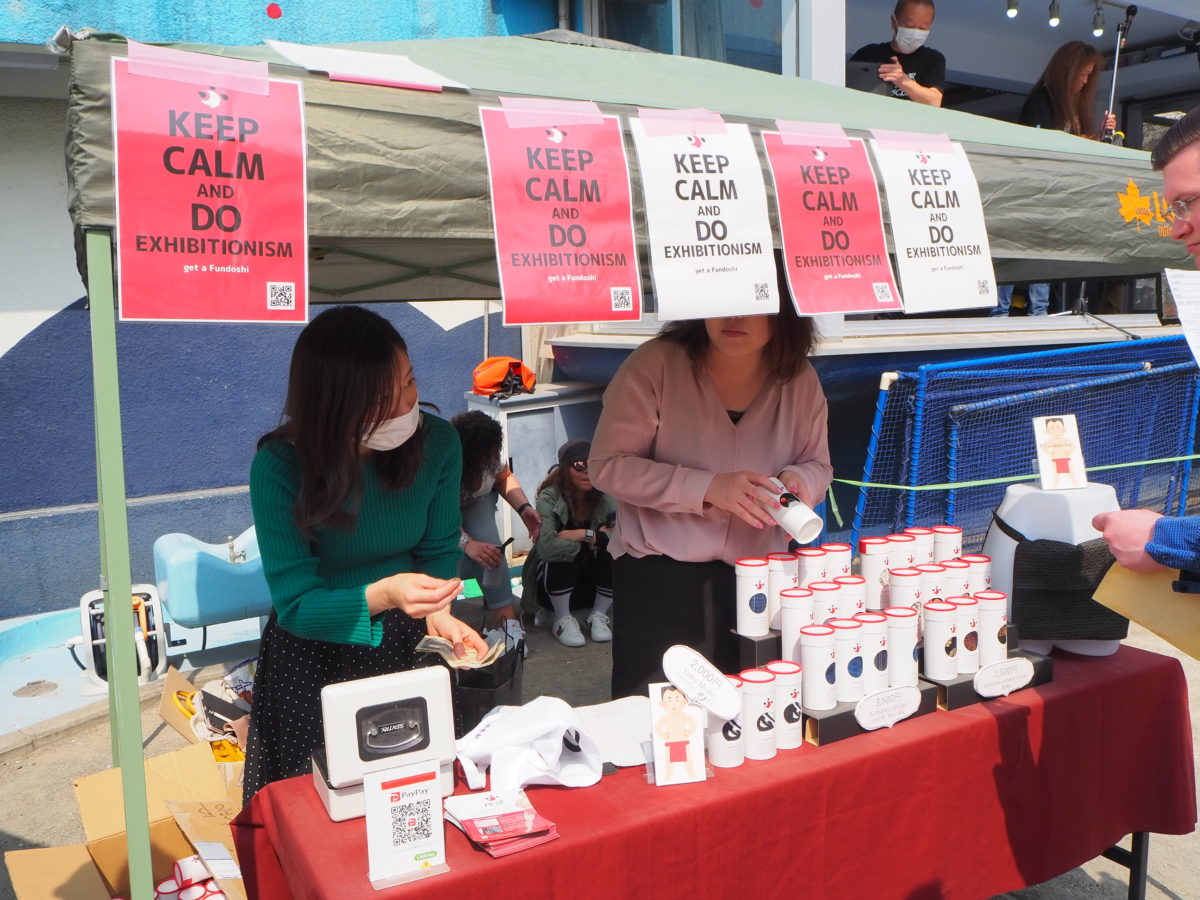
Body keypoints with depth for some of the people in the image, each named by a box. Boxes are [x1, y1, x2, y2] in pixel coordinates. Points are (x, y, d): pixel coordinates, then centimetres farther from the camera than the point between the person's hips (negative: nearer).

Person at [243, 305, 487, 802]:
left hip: (405, 647, 3)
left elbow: (439, 549, -3)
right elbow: (296, 606, -22)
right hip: (312, 654, -2)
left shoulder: (437, 441, -15)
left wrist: (435, 611, -24)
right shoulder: (279, 467, -23)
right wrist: (384, 595, -40)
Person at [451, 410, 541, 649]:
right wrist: (466, 543, -54)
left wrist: (524, 508, -20)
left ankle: (506, 619, -28)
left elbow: (504, 477, -3)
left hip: (476, 503, 3)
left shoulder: (489, 453, -23)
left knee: (488, 547, -27)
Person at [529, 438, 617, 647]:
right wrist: (596, 537, -28)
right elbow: (546, 546, -38)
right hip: (554, 572, -3)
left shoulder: (604, 497, -11)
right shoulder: (549, 498, -22)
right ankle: (562, 619, -13)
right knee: (561, 554, -34)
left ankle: (598, 615, -5)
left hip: (589, 571, 3)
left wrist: (582, 535, -30)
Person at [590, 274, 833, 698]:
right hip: (659, 572, -3)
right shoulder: (656, 364, -12)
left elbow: (817, 465, 12)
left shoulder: (799, 379, 0)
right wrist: (707, 487, -21)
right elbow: (607, 465, -13)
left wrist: (799, 480, -12)